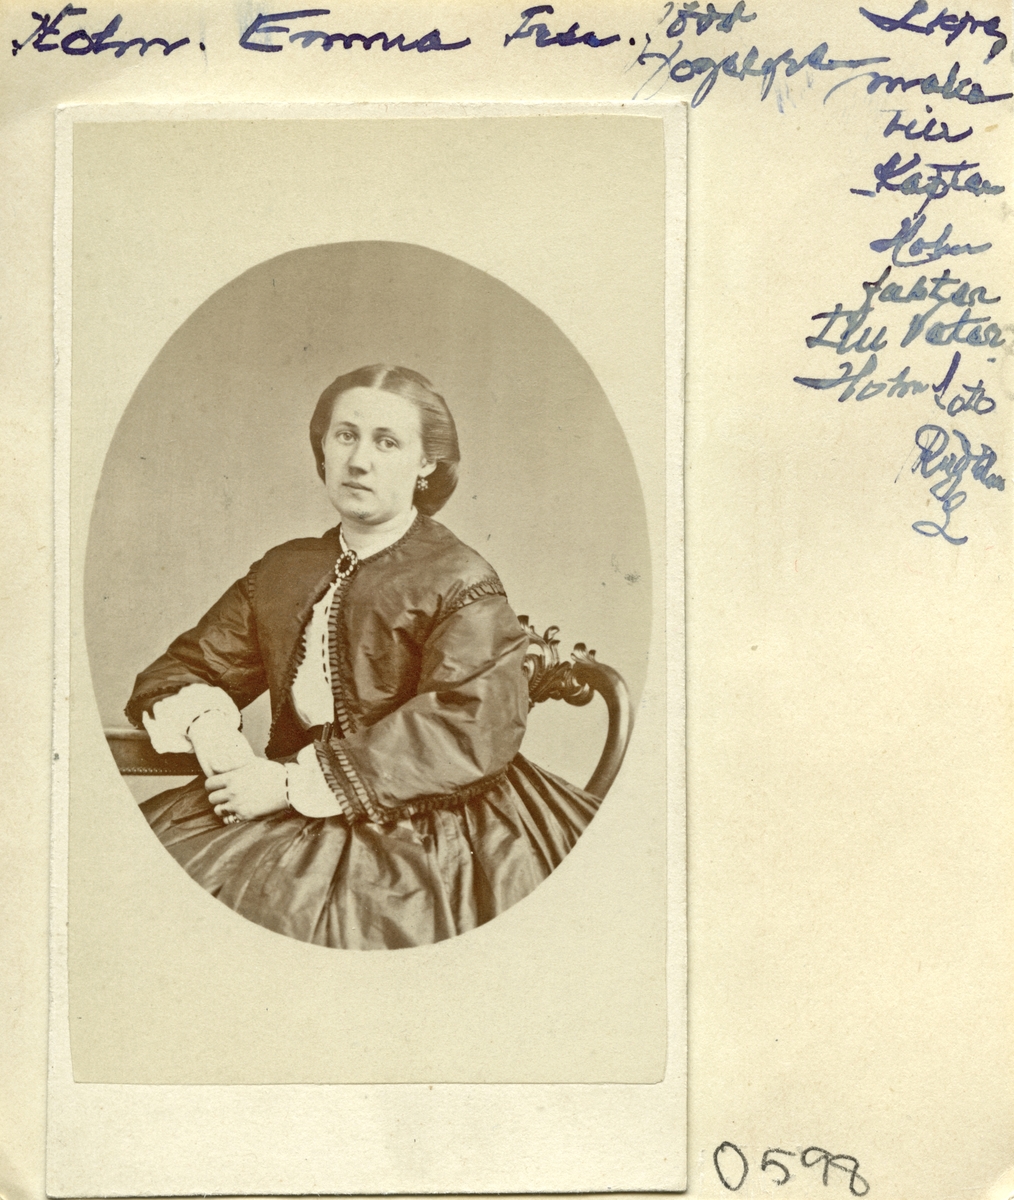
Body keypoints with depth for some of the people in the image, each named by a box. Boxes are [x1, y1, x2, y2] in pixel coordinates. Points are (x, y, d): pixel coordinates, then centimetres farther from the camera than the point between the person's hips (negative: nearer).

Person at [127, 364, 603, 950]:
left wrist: (295, 781, -19)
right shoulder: (282, 572, 14)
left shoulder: (461, 583, -5)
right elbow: (181, 671, 18)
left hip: (417, 830, -6)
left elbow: (470, 732, -19)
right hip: (298, 822, 6)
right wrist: (208, 728, -9)